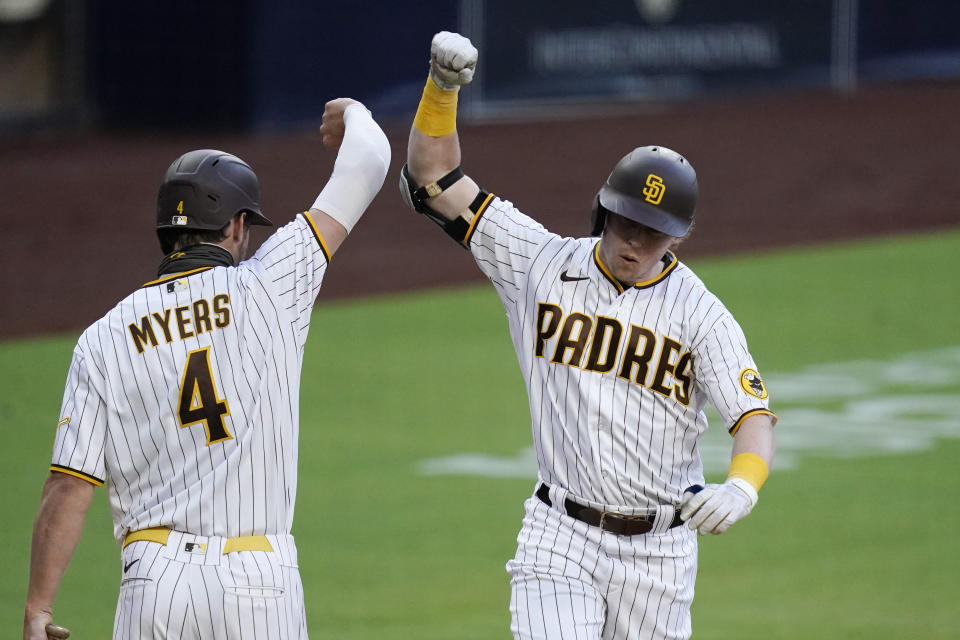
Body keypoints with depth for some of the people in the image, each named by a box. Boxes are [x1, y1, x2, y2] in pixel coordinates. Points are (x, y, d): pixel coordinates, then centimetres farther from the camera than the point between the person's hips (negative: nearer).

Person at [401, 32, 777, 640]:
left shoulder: (701, 315, -5)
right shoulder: (545, 264, 0)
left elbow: (755, 419, -15)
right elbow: (433, 180, 1)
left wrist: (741, 488, -37)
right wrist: (443, 87, -14)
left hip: (660, 551, 1)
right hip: (560, 538, -1)